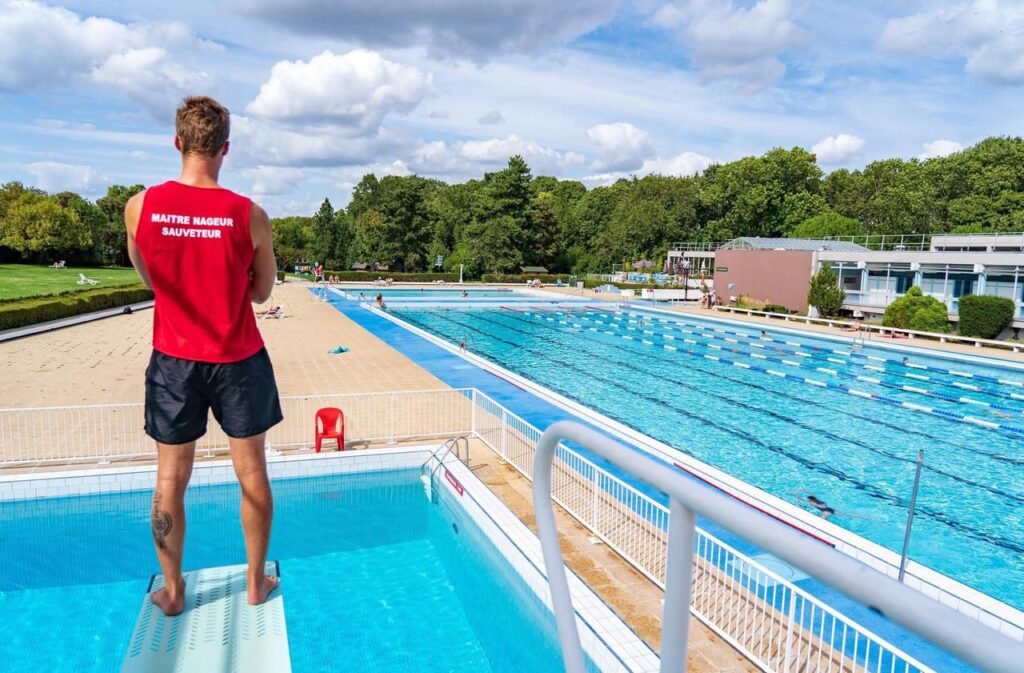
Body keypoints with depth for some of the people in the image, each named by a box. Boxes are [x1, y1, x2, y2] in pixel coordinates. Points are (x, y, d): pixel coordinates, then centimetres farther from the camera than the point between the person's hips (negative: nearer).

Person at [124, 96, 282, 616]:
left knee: (171, 480, 15)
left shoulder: (140, 207, -7)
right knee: (251, 474, 13)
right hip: (238, 360, -1)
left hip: (174, 360, 2)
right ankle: (256, 583, 28)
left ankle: (171, 591, 31)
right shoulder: (250, 215, -13)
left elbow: (150, 279, 9)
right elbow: (262, 292, -1)